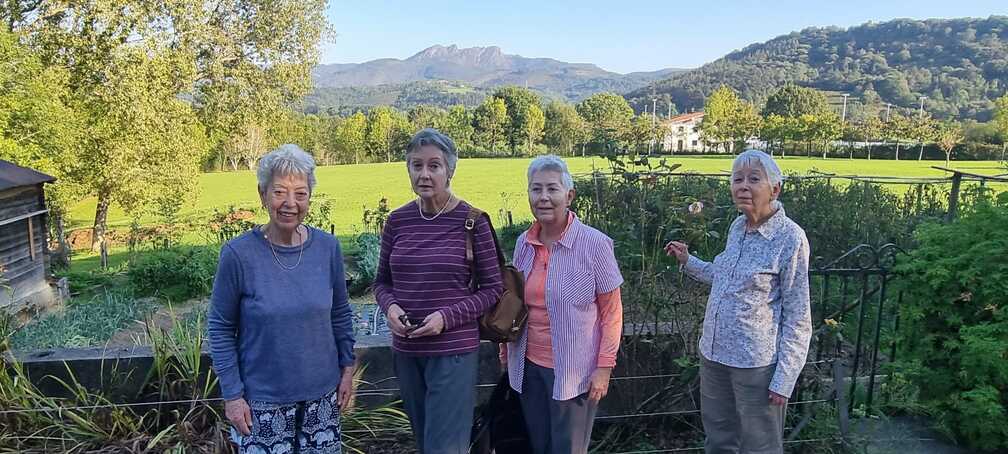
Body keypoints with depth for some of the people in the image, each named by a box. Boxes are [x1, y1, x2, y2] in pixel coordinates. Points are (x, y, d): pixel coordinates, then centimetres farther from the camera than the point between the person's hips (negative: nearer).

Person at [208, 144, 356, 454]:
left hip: (322, 393, 3)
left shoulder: (327, 247, -5)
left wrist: (347, 367, 6)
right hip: (263, 399, -3)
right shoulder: (238, 254, -14)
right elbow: (221, 328, -7)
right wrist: (231, 394, -7)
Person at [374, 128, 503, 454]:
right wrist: (390, 307, -10)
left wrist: (447, 317, -18)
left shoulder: (472, 221, -10)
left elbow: (492, 289, -5)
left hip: (453, 351, -5)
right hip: (406, 351, 5)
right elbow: (382, 281, 11)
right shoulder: (397, 220, 1)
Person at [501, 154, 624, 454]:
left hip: (574, 371, -4)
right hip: (529, 367, 5)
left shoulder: (595, 244, -12)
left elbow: (612, 312, -8)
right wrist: (507, 353, 12)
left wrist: (604, 367, -11)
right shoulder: (524, 243, 1)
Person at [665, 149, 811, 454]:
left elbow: (797, 317, -14)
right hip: (714, 354, 6)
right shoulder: (737, 226, 3)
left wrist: (784, 379, -15)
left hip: (757, 363, -6)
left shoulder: (791, 238, -17)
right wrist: (688, 262, 11)